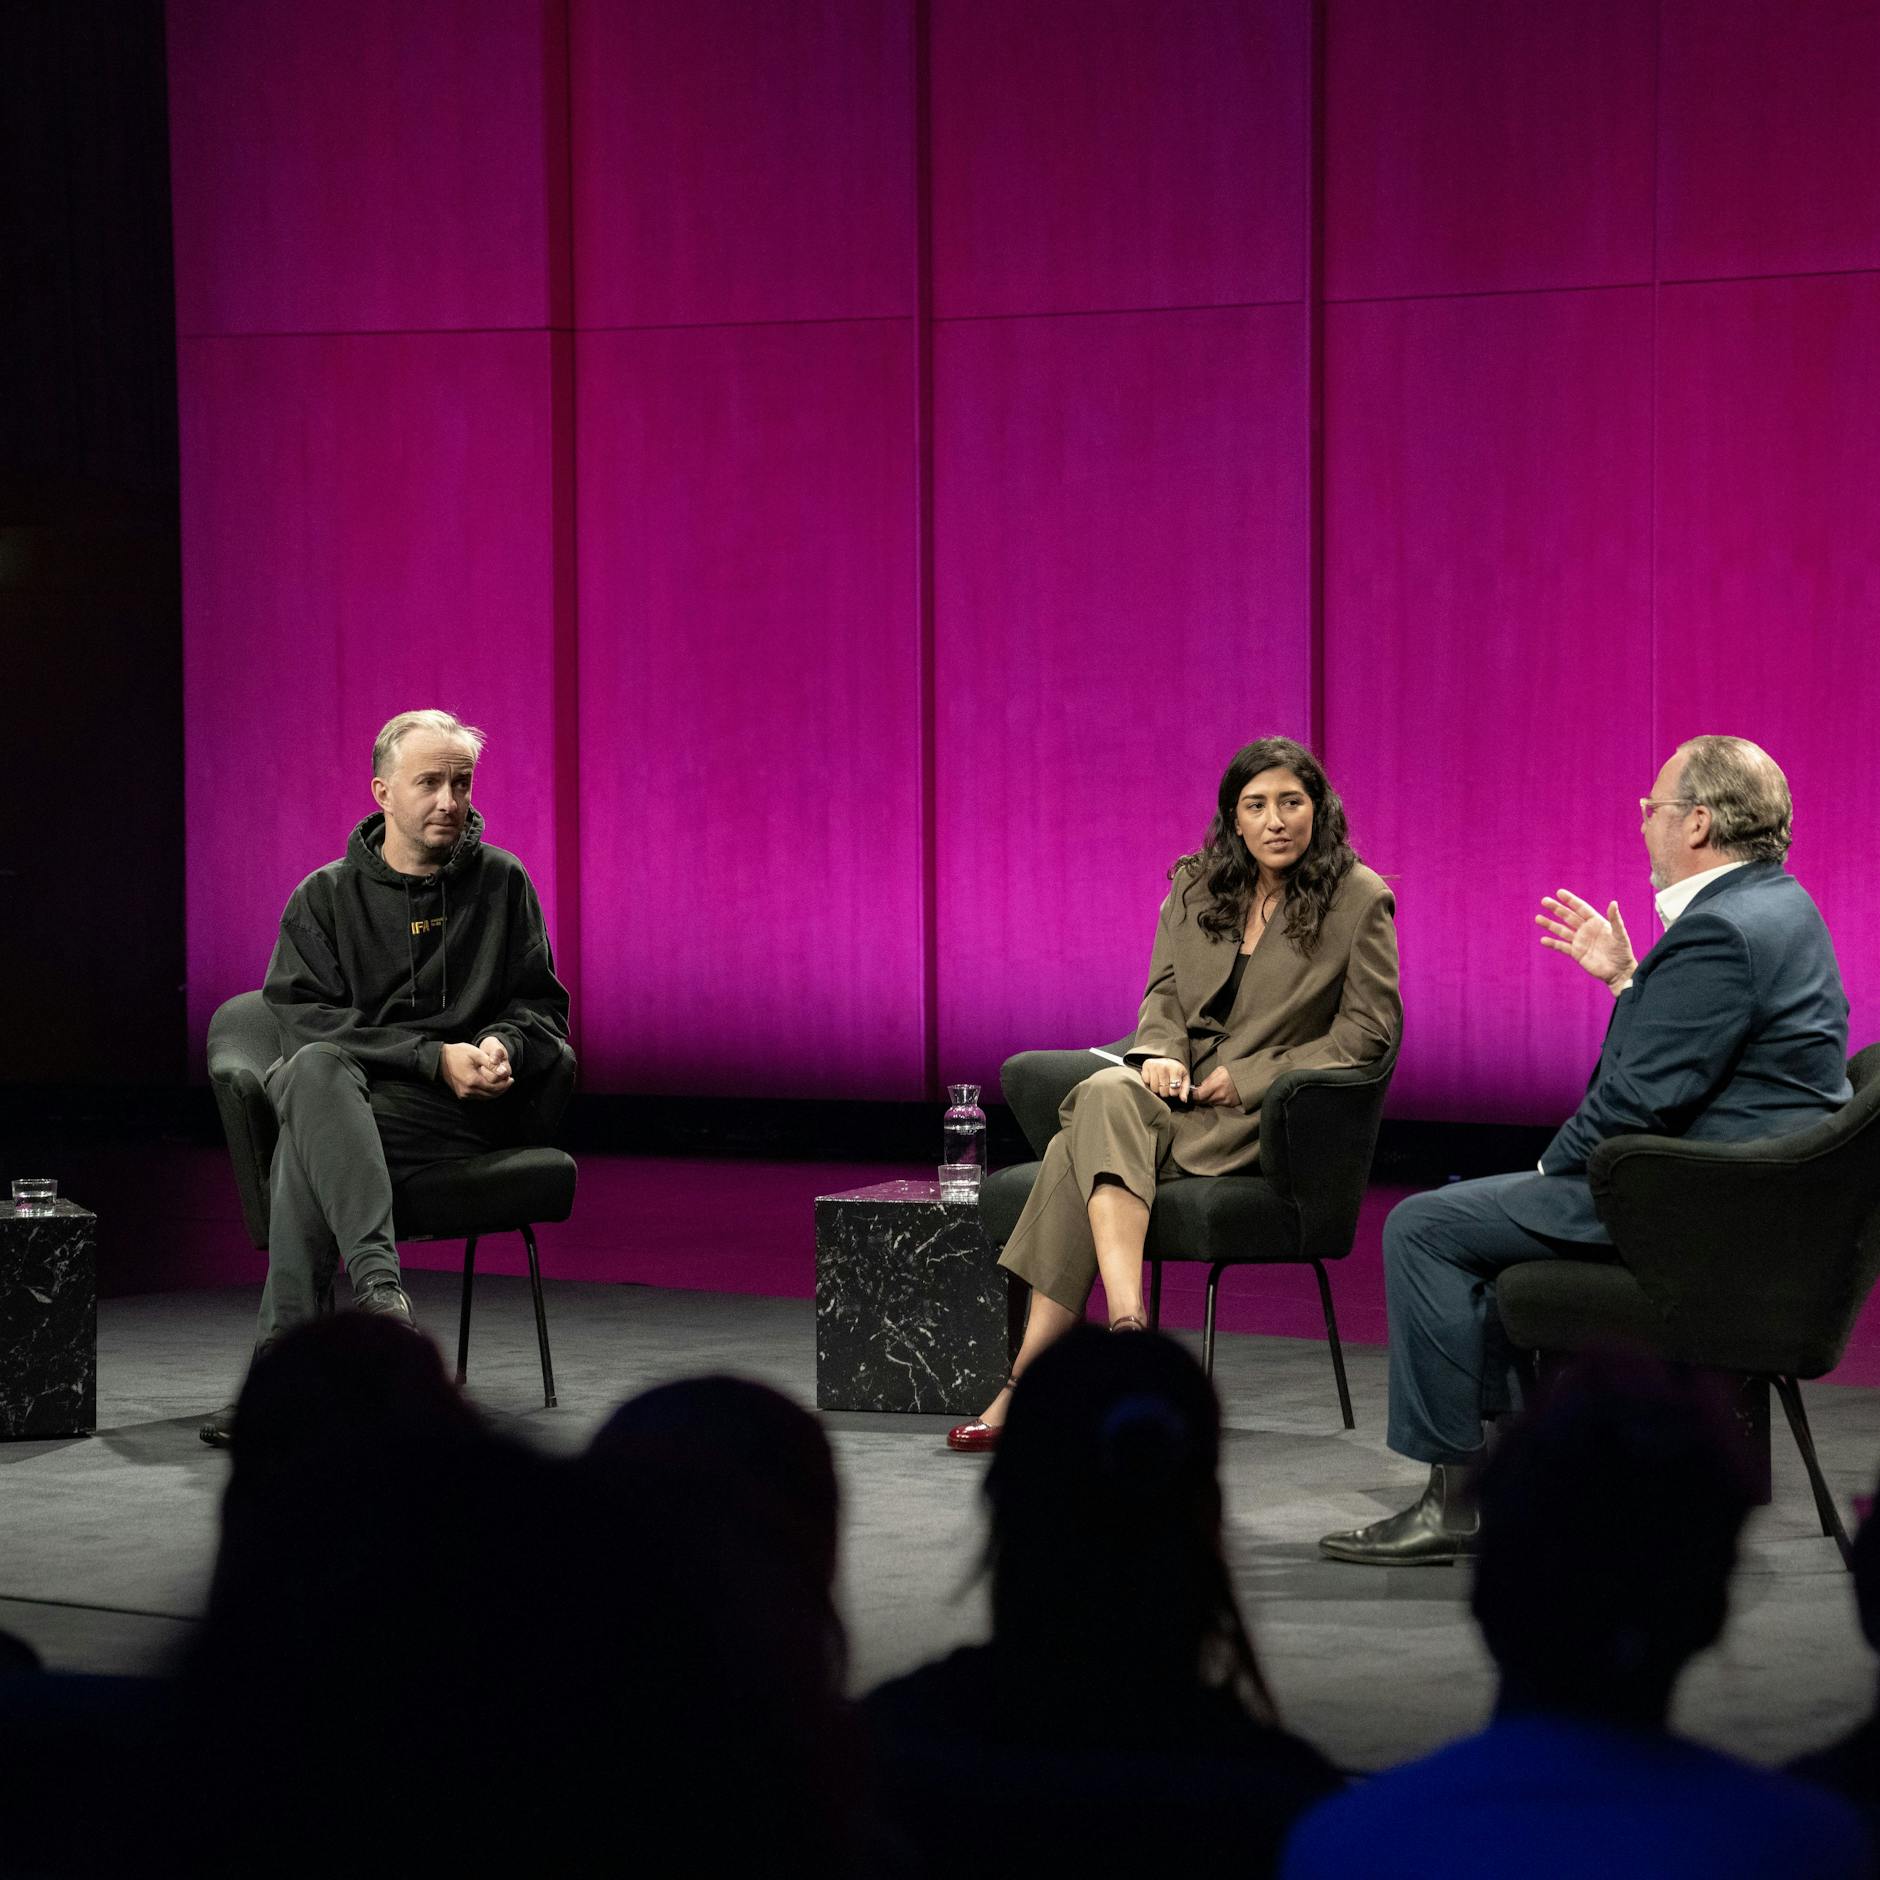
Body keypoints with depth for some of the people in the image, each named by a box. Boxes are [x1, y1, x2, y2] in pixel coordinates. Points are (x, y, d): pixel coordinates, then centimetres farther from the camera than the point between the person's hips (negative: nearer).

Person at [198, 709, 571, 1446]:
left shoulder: (501, 883, 12)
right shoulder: (325, 897, 9)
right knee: (313, 1071, -37)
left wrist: (502, 1045, -10)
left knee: (306, 1138, -31)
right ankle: (378, 1283, -51)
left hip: (467, 1112, -2)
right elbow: (306, 1019, -4)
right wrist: (436, 1057, -15)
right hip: (354, 1094, 2)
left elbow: (541, 1006, 15)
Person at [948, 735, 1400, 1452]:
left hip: (1264, 1116, -5)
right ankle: (1126, 1321, -45)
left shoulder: (1360, 900, -2)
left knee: (1089, 1143, -29)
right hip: (1183, 1091, 5)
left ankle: (1027, 1382, -38)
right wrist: (1161, 1052, -7)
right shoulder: (1196, 888, 13)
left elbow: (1368, 1029, -4)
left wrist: (1248, 1077, -11)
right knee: (1107, 1095, -33)